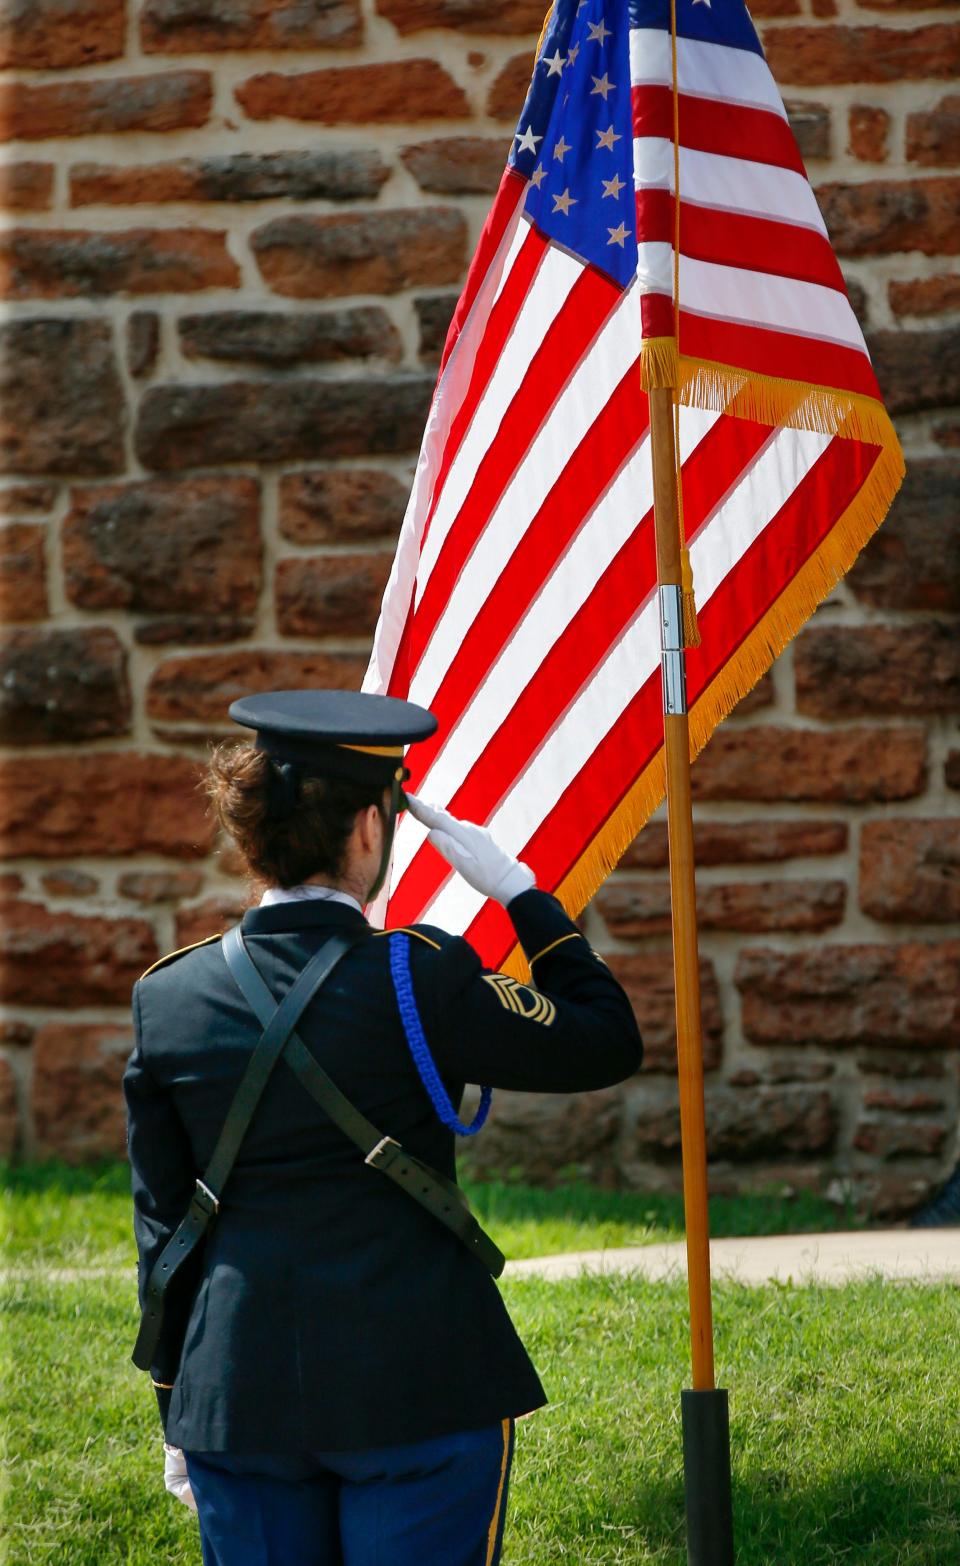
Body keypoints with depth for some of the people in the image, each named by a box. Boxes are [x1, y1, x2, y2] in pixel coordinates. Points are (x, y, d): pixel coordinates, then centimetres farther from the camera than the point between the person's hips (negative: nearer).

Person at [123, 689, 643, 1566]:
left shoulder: (167, 1001, 1)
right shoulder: (419, 978, -12)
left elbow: (163, 1231, 7)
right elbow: (609, 1043, -2)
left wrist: (180, 1420, 16)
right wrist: (520, 893, 5)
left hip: (239, 1394, 4)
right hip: (416, 1389, -4)